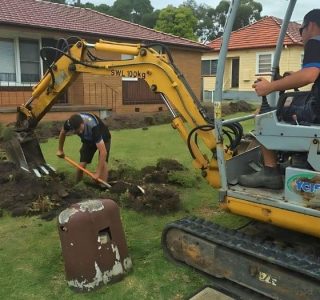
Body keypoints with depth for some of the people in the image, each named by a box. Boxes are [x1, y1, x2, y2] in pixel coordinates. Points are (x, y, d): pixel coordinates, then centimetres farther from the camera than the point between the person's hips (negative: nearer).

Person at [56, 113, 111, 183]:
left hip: (103, 138, -4)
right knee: (81, 165, -8)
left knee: (103, 163, -24)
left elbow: (103, 152, -46)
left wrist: (97, 173, -45)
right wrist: (60, 150, 8)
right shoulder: (69, 123, -30)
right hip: (88, 139, 4)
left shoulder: (93, 126, -44)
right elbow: (62, 133, -2)